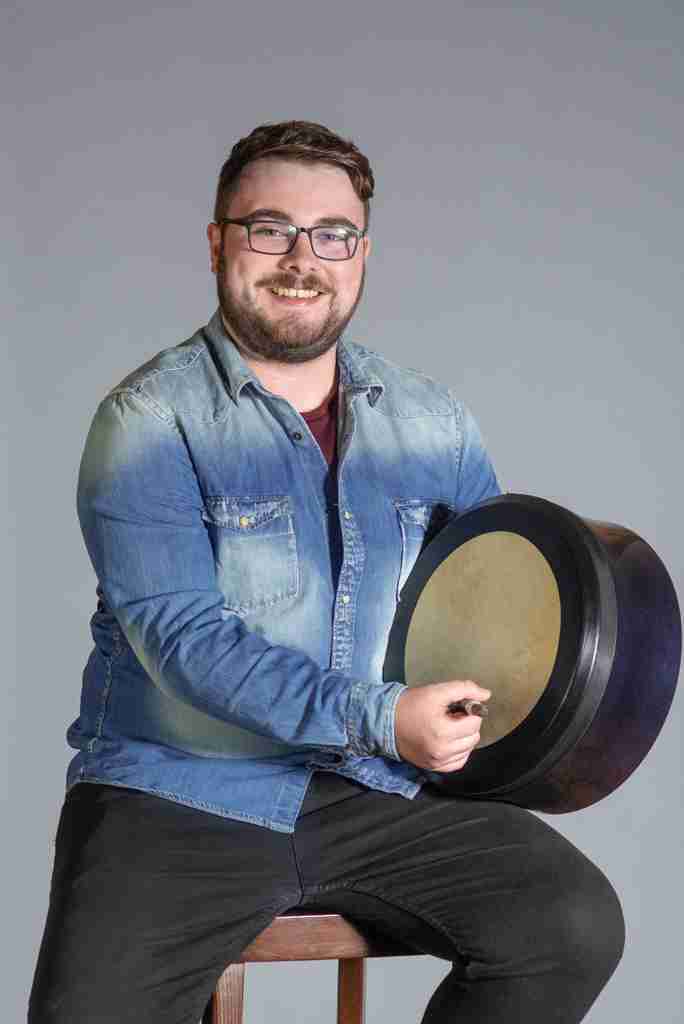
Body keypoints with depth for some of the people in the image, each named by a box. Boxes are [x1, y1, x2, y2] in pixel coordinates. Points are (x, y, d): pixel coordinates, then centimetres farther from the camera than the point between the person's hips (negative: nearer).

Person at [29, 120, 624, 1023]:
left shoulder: (430, 418, 10)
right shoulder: (151, 420, -7)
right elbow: (182, 636, -17)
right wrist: (379, 719, -24)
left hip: (381, 787, 5)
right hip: (180, 794, -4)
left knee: (576, 925, -12)